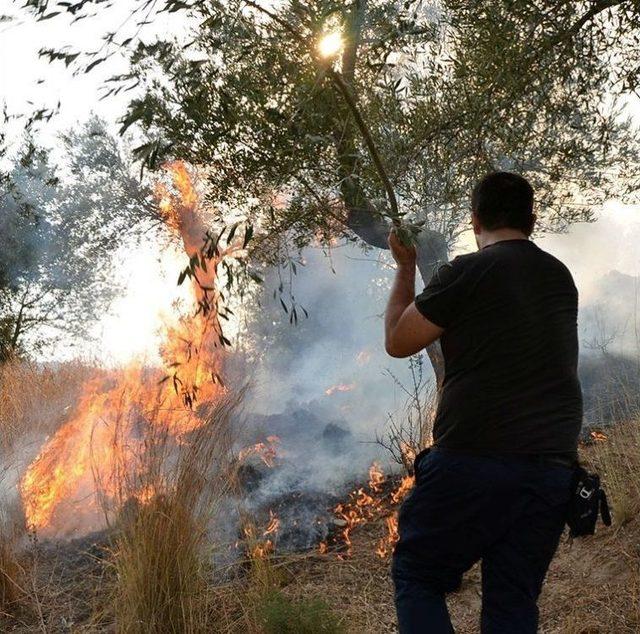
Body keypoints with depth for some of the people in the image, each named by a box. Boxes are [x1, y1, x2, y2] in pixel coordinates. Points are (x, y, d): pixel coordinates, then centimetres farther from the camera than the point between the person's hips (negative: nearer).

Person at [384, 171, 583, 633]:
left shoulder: (467, 272, -6)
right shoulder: (560, 278, 14)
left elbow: (398, 341, 2)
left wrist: (405, 268, 14)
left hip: (476, 460, -6)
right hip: (555, 467, 6)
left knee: (417, 577, 9)